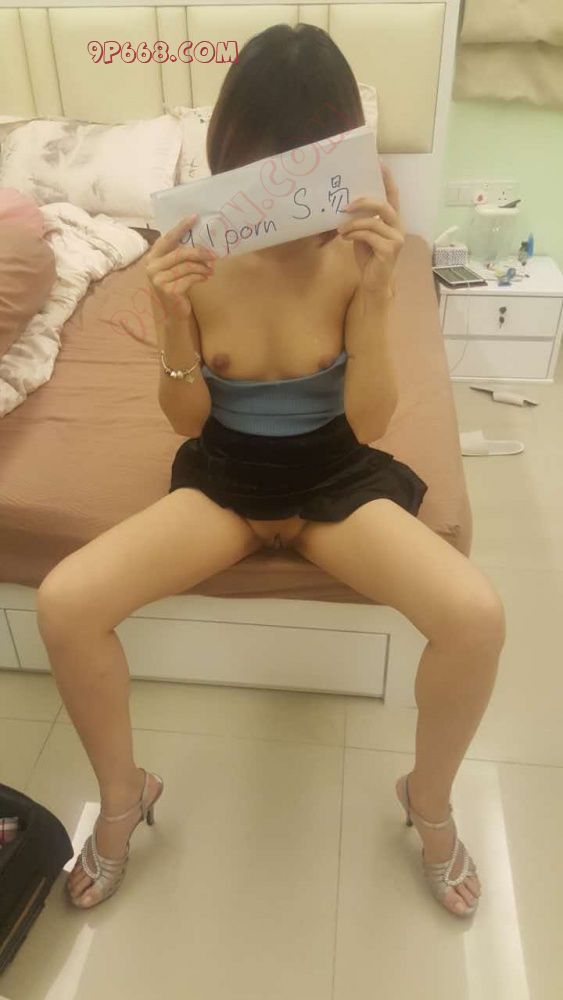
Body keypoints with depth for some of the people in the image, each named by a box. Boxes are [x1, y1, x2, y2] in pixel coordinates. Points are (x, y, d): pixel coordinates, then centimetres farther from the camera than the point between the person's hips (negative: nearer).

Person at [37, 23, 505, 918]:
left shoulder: (359, 251, -12)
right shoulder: (193, 252, -10)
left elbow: (368, 425, -15)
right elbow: (188, 422, -5)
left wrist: (374, 293, -27)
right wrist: (174, 320, -24)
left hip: (336, 478, 0)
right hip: (224, 475, 1)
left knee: (477, 617, -25)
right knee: (64, 602, -22)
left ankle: (430, 801, 9)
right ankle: (123, 795, 10)